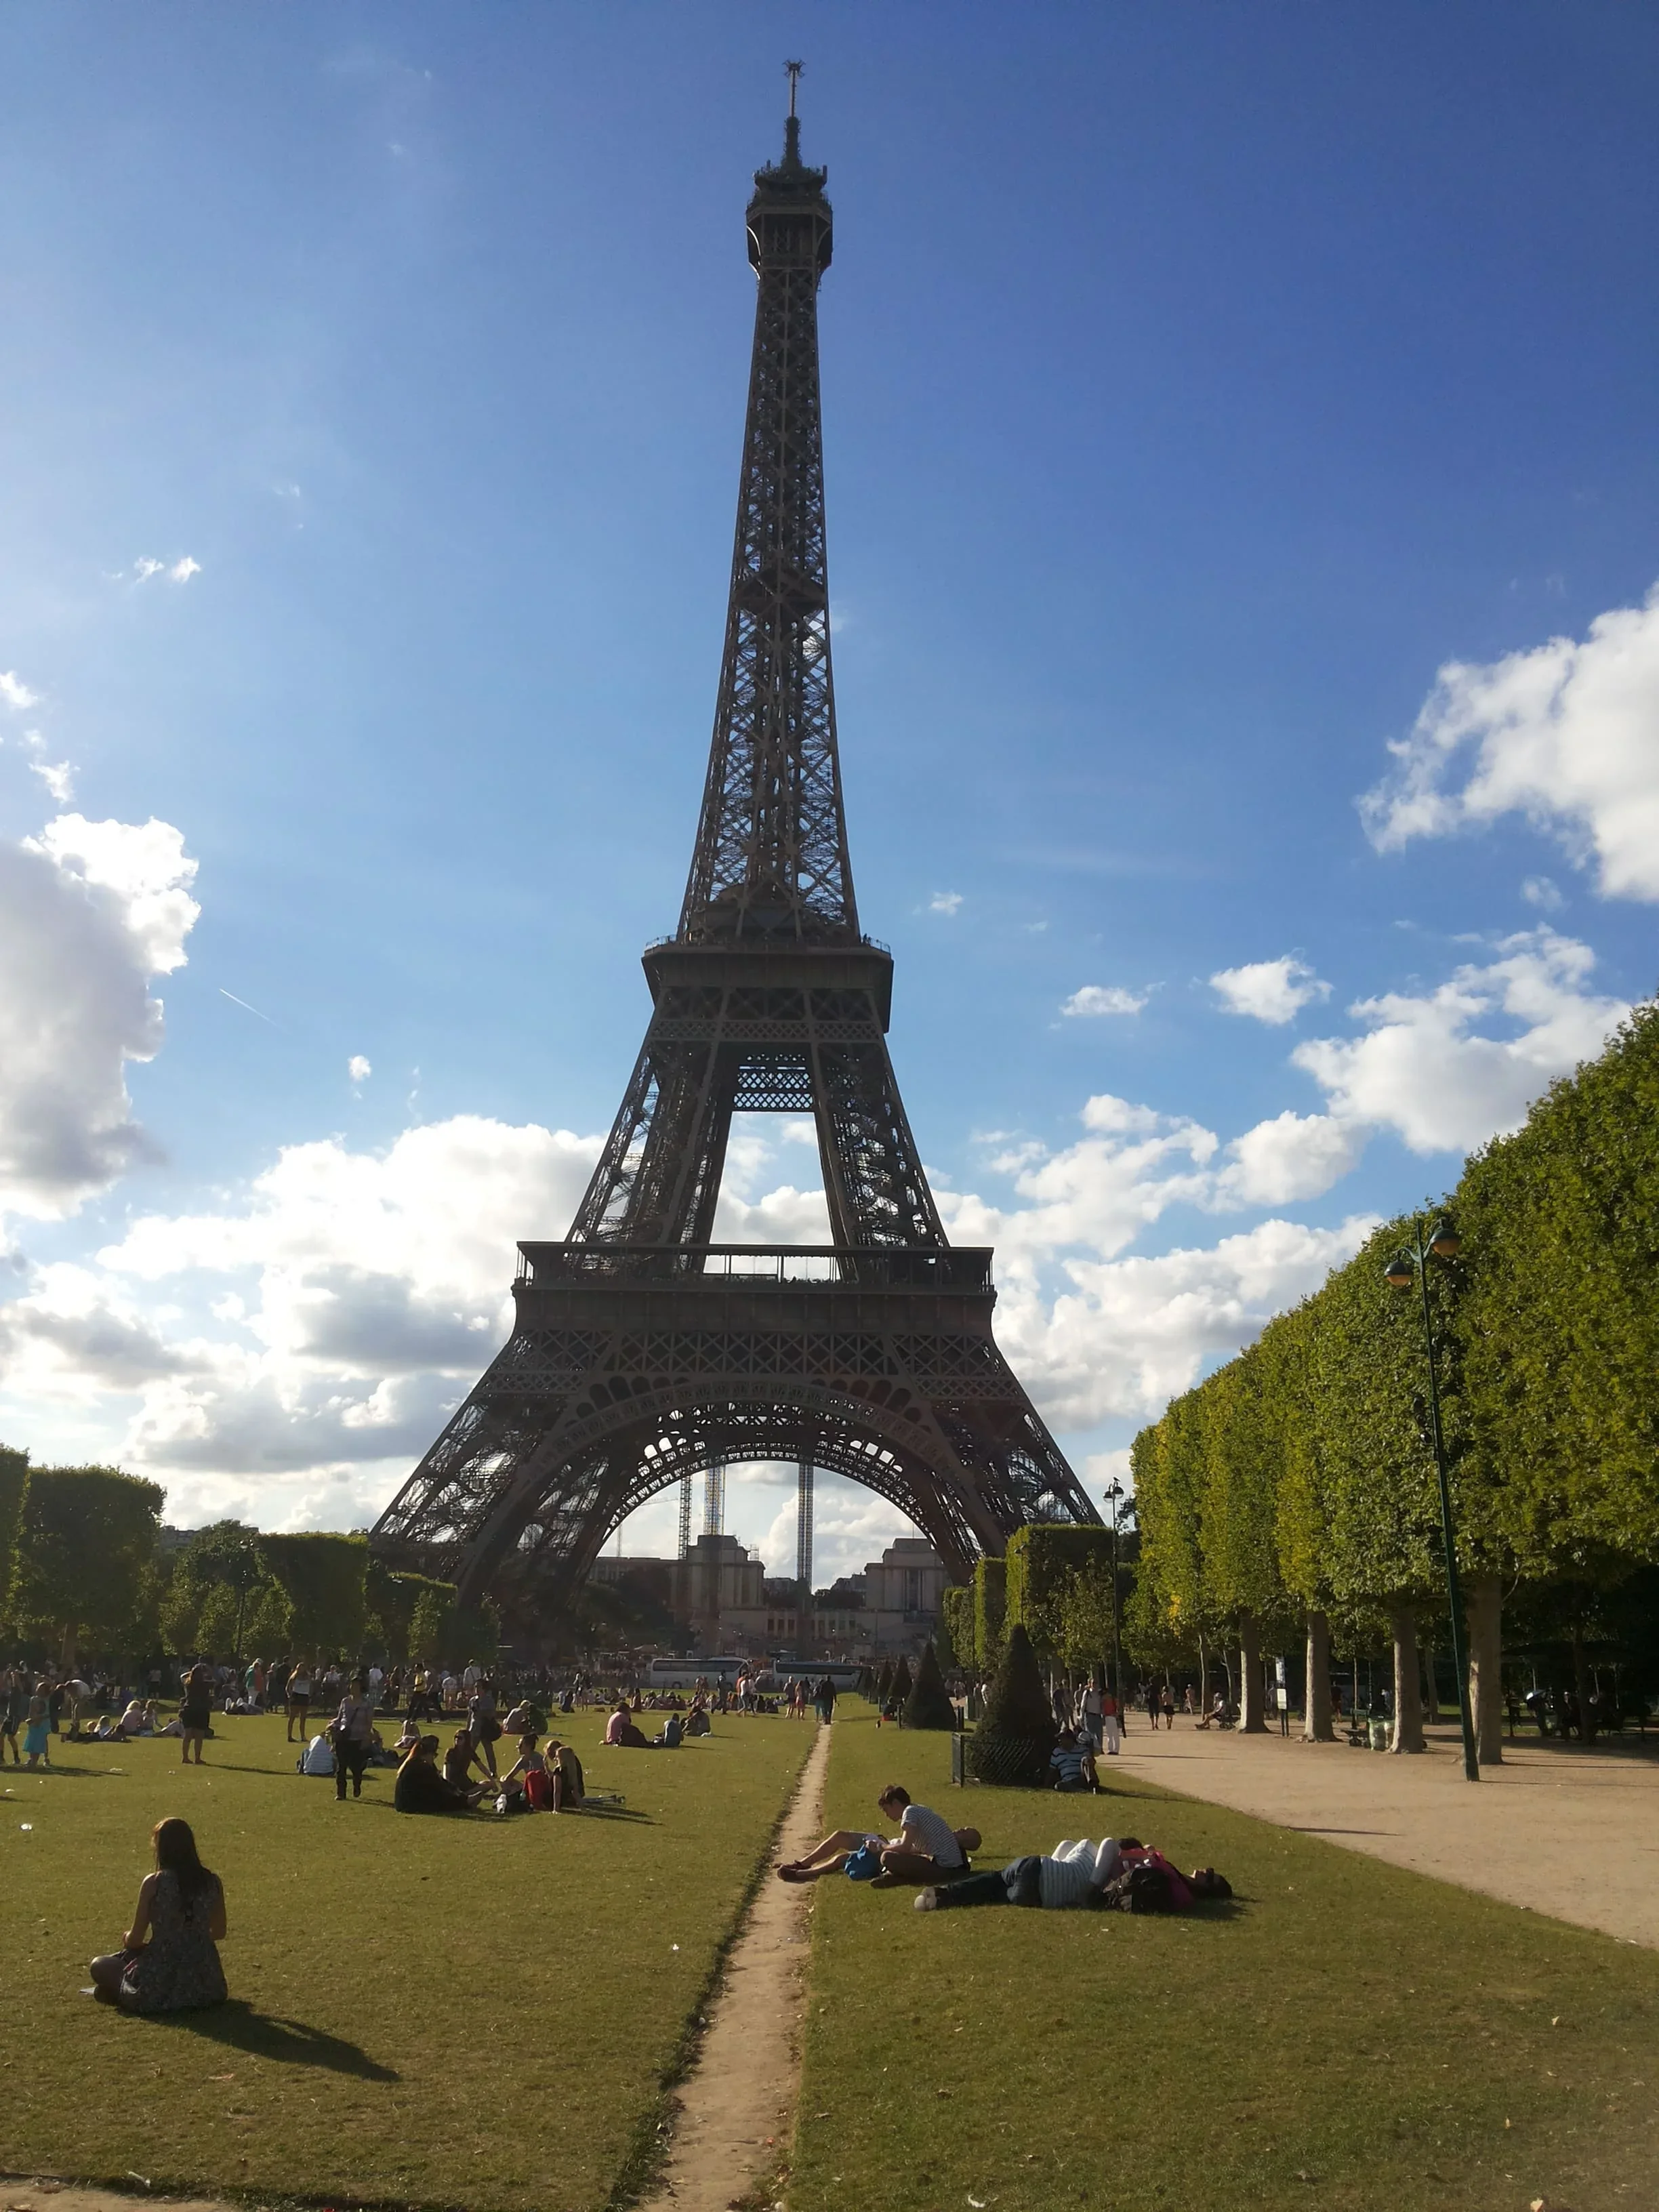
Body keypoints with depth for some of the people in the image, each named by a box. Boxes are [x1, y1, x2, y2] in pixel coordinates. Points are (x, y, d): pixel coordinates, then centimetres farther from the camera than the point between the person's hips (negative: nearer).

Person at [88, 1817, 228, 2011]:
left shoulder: (153, 1883, -10)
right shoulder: (212, 1882, -1)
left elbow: (135, 1940, -4)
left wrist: (127, 1939, 19)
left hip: (161, 1987, -1)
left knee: (99, 1965, 22)